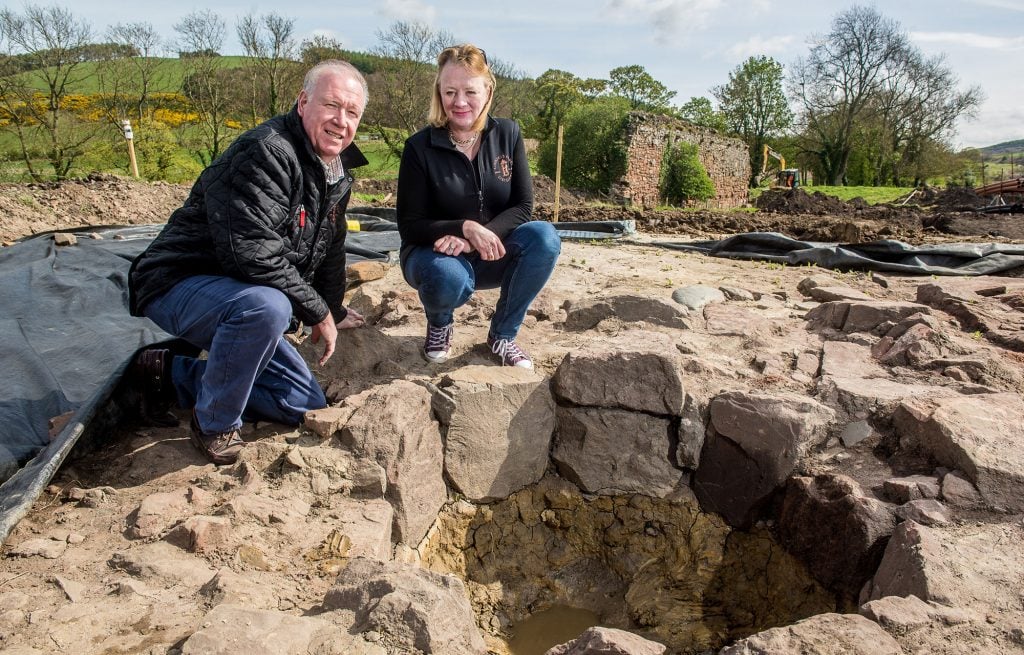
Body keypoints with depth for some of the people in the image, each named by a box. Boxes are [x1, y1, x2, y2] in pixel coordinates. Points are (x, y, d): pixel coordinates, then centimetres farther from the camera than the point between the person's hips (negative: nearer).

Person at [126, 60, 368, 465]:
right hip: (179, 284, -8)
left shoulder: (338, 171, 6)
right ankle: (215, 424, -15)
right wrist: (318, 312, -21)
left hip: (242, 297, 8)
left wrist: (334, 313, 27)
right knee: (266, 305, -42)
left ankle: (171, 374, 12)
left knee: (308, 405, 4)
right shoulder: (265, 153, -23)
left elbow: (329, 249, 19)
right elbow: (252, 254, -32)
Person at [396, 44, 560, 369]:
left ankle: (502, 334, -6)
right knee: (449, 277, -39)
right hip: (435, 253, -3)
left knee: (544, 237, -26)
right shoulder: (419, 147, -12)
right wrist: (466, 228, -30)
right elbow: (409, 226, -13)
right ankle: (440, 324, 2)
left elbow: (522, 206, -8)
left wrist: (475, 240, -25)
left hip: (490, 256, 3)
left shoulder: (507, 134, -4)